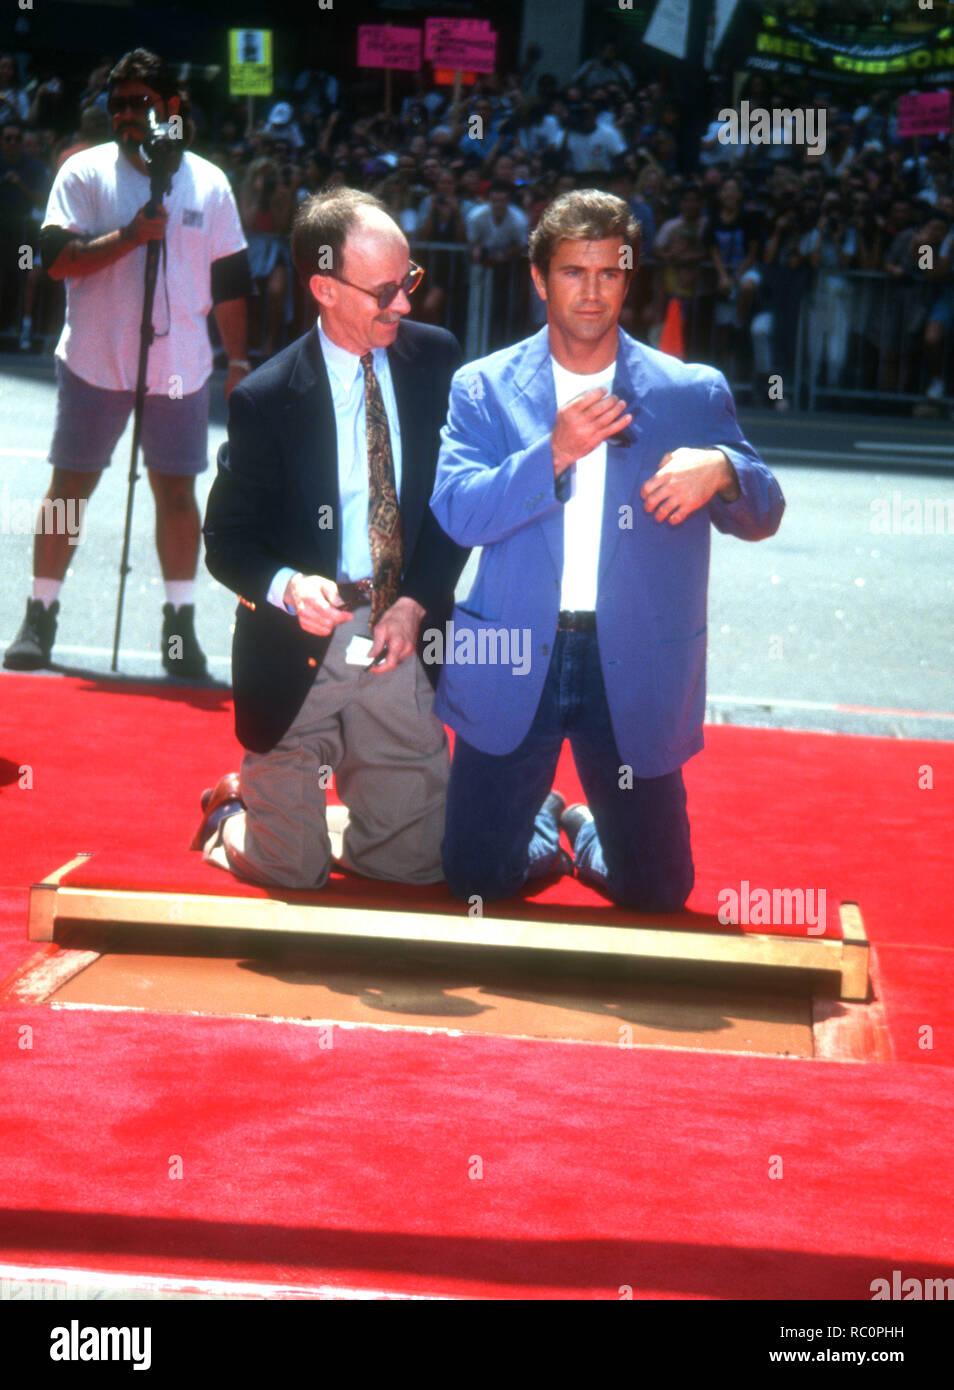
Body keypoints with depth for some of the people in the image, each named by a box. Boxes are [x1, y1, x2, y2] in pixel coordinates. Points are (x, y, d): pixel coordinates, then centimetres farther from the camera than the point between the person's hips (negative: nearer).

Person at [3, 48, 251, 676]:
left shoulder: (209, 183, 5)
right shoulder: (84, 172, -2)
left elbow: (229, 282, 9)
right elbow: (58, 258, -11)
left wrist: (238, 359, 6)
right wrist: (130, 236, -22)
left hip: (181, 365, 2)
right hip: (94, 360, -1)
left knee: (178, 490, 5)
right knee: (71, 484, 2)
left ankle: (180, 624, 13)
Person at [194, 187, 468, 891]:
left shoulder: (436, 358, 0)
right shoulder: (266, 399, -11)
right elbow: (227, 539, -6)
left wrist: (416, 601, -9)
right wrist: (287, 587, -27)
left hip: (400, 642, 3)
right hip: (302, 647, -3)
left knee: (419, 861, 8)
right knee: (293, 873, 3)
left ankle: (320, 813, 37)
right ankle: (238, 810, 36)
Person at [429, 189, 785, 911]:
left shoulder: (693, 394, 3)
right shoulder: (484, 387, 3)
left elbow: (763, 515, -1)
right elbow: (456, 512, -9)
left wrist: (721, 469, -24)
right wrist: (554, 453, -23)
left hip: (634, 669, 0)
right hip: (514, 661, 0)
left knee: (658, 894, 6)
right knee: (477, 881, 4)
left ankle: (587, 827, 38)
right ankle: (543, 823, 37)